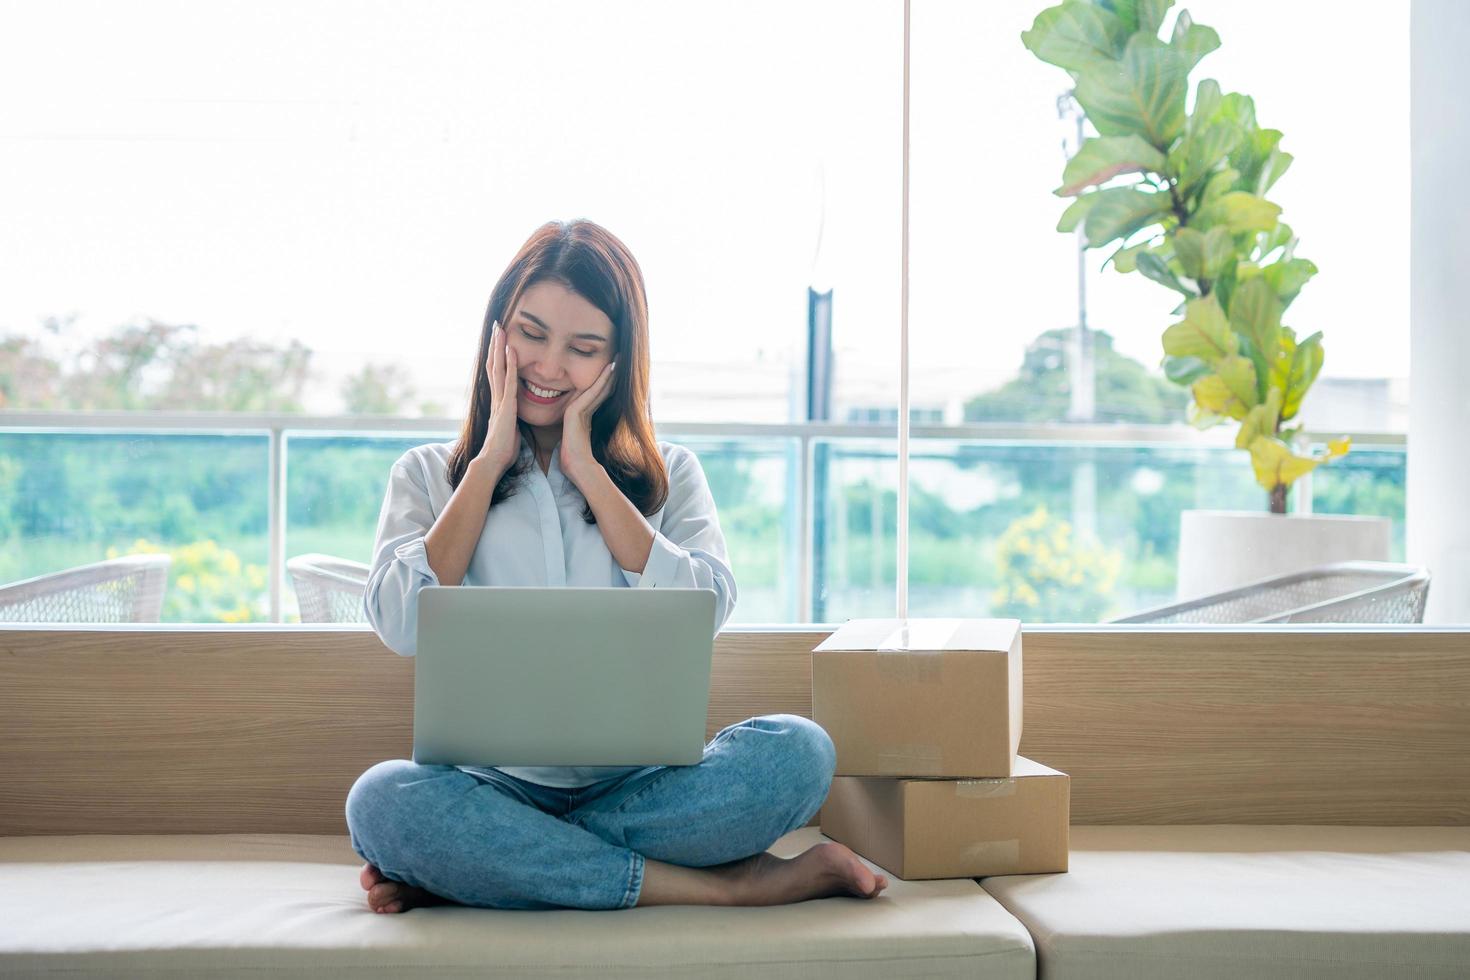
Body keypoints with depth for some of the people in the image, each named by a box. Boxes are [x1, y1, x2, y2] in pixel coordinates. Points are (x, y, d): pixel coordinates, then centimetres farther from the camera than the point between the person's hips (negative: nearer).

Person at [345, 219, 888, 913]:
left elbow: (702, 614, -7)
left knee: (799, 752, -28)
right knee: (380, 799, -33)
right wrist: (492, 458, -2)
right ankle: (724, 887, -23)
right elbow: (402, 626, -6)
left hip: (642, 788, 1)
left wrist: (585, 466, -4)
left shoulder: (670, 474, 12)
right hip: (495, 787, -1)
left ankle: (450, 870, -21)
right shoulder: (426, 476, 12)